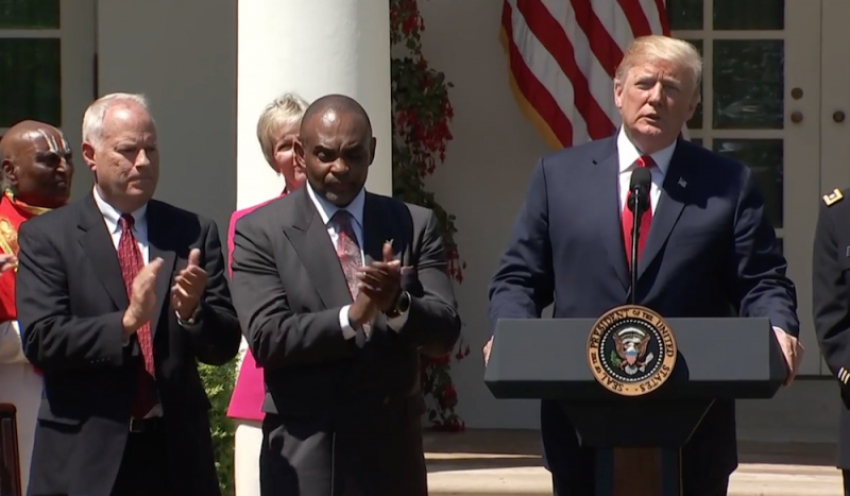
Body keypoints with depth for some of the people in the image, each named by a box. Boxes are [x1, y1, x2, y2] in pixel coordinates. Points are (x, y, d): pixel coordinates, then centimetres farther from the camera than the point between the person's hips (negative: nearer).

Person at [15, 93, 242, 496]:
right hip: (85, 456, -2)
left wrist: (192, 313, -17)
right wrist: (125, 321, -22)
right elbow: (40, 341, -10)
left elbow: (225, 346, 4)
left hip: (177, 453, 2)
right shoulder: (46, 236, 1)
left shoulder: (194, 234, 8)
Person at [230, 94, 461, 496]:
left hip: (391, 448, 3)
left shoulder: (414, 226, 8)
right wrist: (352, 316, -22)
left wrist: (399, 304, -22)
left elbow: (444, 333, -1)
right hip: (303, 451, -2)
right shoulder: (261, 231, 0)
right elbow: (267, 338, -11)